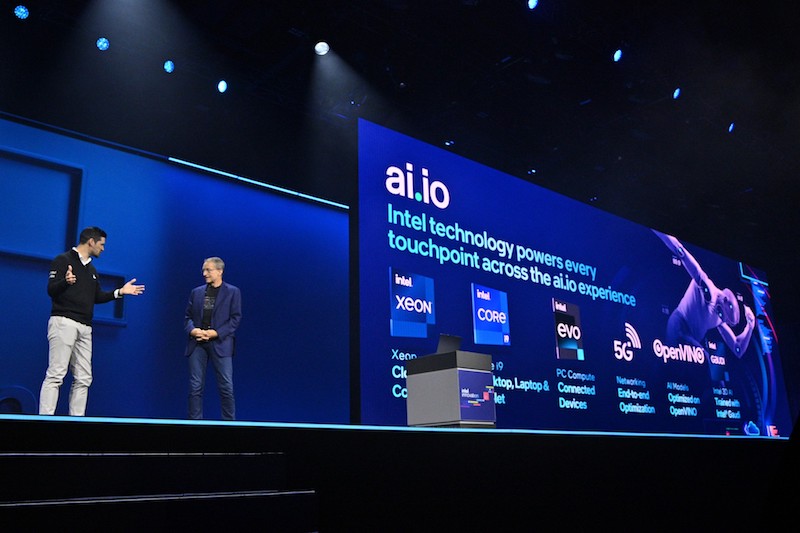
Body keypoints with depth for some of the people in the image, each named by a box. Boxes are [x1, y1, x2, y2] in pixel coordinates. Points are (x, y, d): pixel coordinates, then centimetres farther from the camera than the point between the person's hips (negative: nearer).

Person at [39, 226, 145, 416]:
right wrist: (65, 282, -31)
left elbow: (97, 297, 24)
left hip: (84, 328, 8)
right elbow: (51, 290, -11)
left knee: (83, 378, 4)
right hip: (64, 322, -8)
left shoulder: (91, 269, 22)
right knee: (56, 374, -13)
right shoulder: (63, 260, -2)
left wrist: (120, 292, 14)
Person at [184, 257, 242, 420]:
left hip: (220, 343, -3)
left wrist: (216, 333, -13)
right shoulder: (196, 292, 16)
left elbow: (235, 318, -2)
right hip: (197, 343, 4)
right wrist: (192, 330, -7)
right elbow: (188, 316, 15)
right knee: (195, 386, 3)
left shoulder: (232, 292, 4)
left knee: (226, 386, -3)